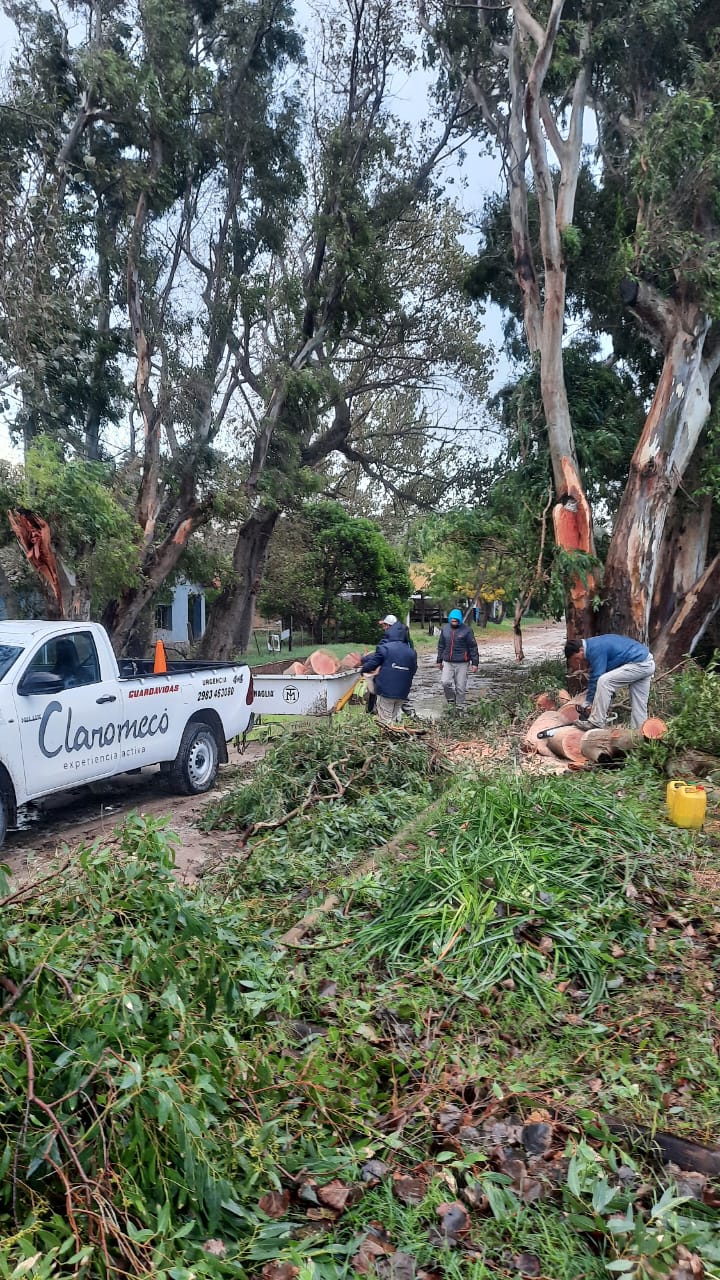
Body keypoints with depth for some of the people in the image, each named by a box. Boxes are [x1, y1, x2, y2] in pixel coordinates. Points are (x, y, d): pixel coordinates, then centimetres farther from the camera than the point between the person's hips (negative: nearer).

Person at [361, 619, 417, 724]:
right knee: (395, 718, 17)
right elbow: (413, 670, 12)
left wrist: (363, 669, 14)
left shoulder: (384, 648, -12)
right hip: (402, 693, 5)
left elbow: (372, 664, -6)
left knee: (385, 721, 3)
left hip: (386, 691, -5)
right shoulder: (411, 652, 3)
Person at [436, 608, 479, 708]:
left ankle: (460, 706, 16)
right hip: (447, 662, 3)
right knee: (446, 682, -10)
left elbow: (473, 647, -3)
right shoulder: (445, 628, 6)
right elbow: (441, 645, 16)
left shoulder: (466, 630, -5)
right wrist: (439, 660, 16)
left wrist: (474, 662, -6)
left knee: (461, 686, 1)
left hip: (462, 663, -3)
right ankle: (451, 700, 15)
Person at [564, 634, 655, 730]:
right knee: (639, 705, 12)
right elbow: (594, 677, 18)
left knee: (604, 681, -17)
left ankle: (595, 722, -14)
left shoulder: (595, 649, -16)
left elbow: (596, 678, -15)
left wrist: (588, 703, -7)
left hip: (639, 664, -11)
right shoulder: (594, 644, 14)